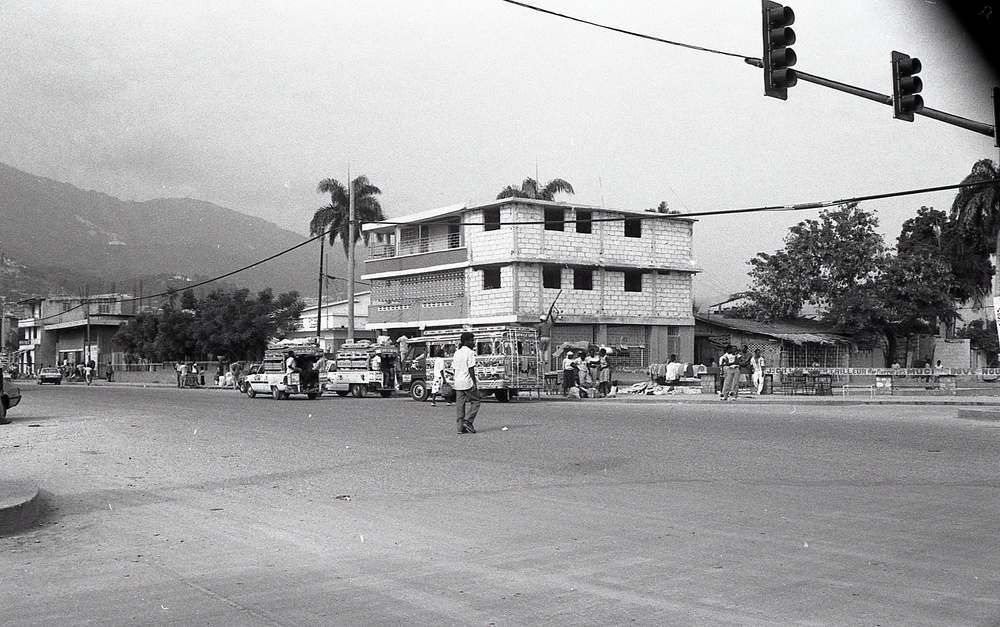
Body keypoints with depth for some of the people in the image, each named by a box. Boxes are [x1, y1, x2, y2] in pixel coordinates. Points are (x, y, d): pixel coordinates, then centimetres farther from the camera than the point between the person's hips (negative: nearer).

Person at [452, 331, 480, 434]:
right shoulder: (470, 352, -10)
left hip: (458, 383, 8)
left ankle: (461, 427, 5)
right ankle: (468, 421, -7)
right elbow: (471, 369, -14)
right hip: (468, 383, -8)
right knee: (476, 401, 5)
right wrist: (475, 383, -12)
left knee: (460, 405, 7)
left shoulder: (457, 352, 14)